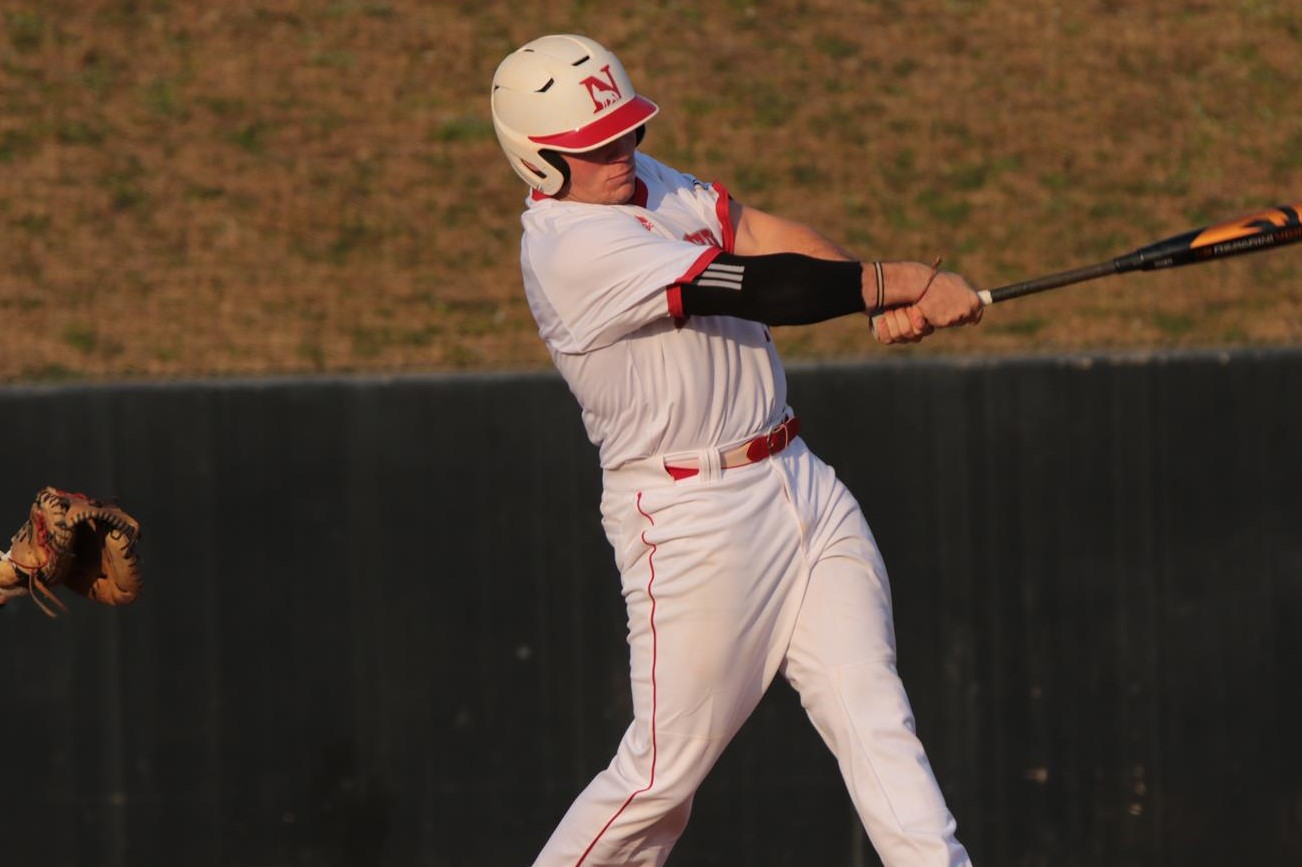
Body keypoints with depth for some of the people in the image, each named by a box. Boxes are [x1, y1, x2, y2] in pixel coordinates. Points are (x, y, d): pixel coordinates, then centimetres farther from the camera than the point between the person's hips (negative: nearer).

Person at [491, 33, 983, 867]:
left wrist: (887, 298, -13)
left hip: (798, 480, 8)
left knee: (874, 715, -2)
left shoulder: (639, 180, 10)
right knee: (669, 766, -2)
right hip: (689, 518, -8)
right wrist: (901, 282, -16)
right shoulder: (572, 246, -19)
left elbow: (758, 233, 2)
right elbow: (759, 290, -22)